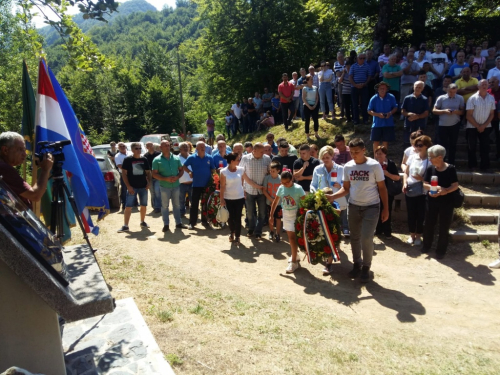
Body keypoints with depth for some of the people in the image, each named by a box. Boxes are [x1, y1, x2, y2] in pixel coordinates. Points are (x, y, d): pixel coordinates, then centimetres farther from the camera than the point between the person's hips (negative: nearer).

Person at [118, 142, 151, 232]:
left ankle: (142, 222, 29)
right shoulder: (127, 159, -4)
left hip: (143, 186, 4)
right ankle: (125, 226, -1)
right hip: (132, 187, -3)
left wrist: (149, 182, -2)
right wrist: (128, 186, -12)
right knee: (128, 206, -5)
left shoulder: (144, 159, 6)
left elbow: (148, 172, 13)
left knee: (143, 205, 12)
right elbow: (124, 173, -5)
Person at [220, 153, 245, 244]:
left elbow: (243, 182, 5)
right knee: (230, 217, 9)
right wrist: (222, 199, -9)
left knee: (237, 217, 2)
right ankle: (232, 232, 35)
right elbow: (222, 186, -8)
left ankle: (237, 236, 16)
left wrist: (245, 194, 6)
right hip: (228, 198, -1)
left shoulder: (241, 170, -3)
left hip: (239, 197, 1)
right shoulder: (224, 171, -10)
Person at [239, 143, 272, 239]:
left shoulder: (267, 158, -6)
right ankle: (251, 229, 34)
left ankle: (258, 232, 21)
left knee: (262, 213, 6)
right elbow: (243, 174, -6)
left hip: (262, 190, 1)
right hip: (249, 190, -1)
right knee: (250, 212, 12)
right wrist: (254, 185, -13)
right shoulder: (245, 158, -8)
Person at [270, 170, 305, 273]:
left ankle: (294, 262, 2)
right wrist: (271, 215, 7)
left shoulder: (298, 188, -15)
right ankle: (295, 255, 36)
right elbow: (276, 202, 7)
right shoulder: (281, 188, -1)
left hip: (296, 214, -5)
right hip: (286, 214, 5)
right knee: (290, 236, 15)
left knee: (293, 237, -6)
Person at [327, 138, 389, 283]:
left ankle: (366, 267, 12)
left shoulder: (374, 165, -11)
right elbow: (346, 188, 4)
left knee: (366, 238, -9)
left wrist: (386, 208, -6)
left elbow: (382, 188, -5)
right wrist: (332, 196, -13)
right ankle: (357, 264, 31)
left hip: (371, 207, -4)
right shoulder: (348, 167, -1)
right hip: (353, 206, 4)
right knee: (355, 238, 13)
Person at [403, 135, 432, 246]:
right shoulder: (412, 157, 4)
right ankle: (412, 235, 30)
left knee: (420, 215, 8)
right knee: (411, 215, 13)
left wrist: (421, 178, -25)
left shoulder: (429, 161, -11)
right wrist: (405, 184, -2)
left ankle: (418, 236, 26)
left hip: (422, 193, -4)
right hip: (409, 191, 4)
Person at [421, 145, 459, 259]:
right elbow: (425, 184, -1)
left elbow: (455, 185, -11)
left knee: (444, 227, 7)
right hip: (431, 201, 3)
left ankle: (441, 251, 21)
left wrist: (446, 190, -29)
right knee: (428, 224, 13)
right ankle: (426, 245, 34)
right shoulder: (430, 169, -4)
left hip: (446, 202, -3)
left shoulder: (450, 169, -12)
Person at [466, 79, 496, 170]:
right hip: (472, 127, -2)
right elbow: (469, 115, -9)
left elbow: (491, 114, 3)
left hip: (486, 127, 2)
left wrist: (484, 126, -8)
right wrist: (478, 126, -10)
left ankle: (484, 166, 12)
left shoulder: (491, 98, 0)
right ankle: (472, 165, 18)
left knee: (485, 147, 3)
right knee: (471, 147, 5)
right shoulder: (472, 98, -9)